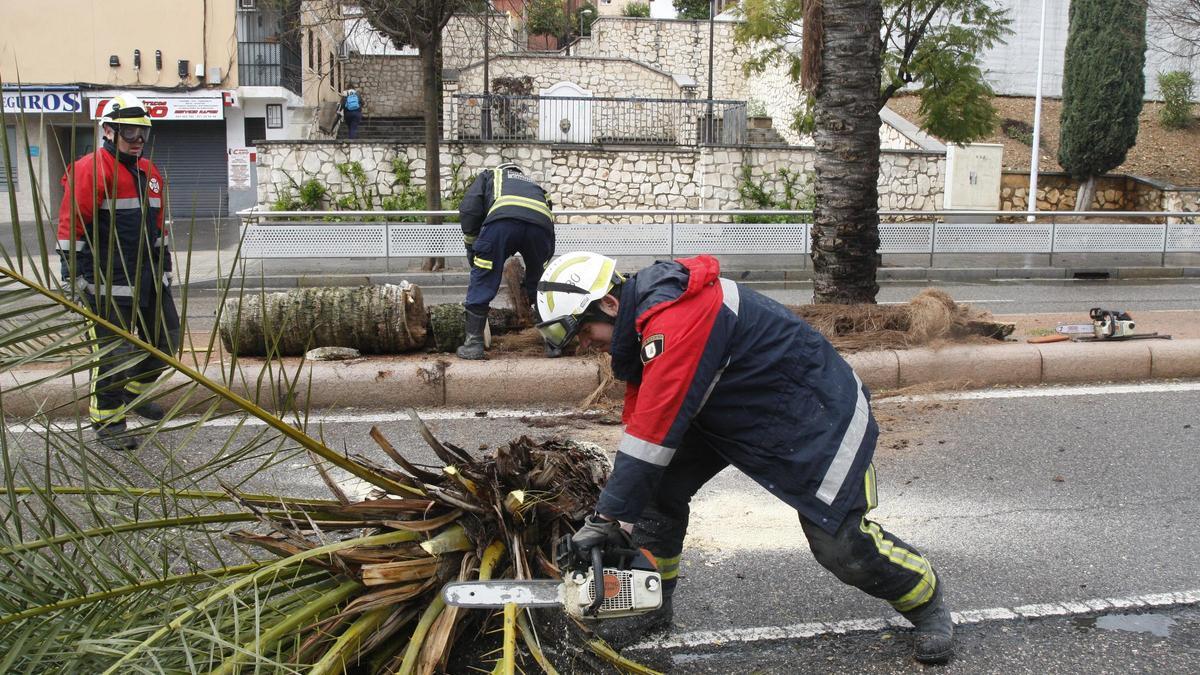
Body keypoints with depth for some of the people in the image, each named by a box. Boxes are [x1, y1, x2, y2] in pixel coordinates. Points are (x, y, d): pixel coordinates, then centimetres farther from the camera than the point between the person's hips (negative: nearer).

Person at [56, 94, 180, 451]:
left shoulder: (150, 172, 16)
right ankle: (107, 420, 7)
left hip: (149, 276, 8)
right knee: (113, 351, -5)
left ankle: (133, 391, 36)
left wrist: (165, 267, 25)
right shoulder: (90, 170, -10)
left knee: (166, 336, 16)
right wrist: (73, 277, -15)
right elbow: (71, 227, -13)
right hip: (109, 281, -8)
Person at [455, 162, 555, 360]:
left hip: (503, 219, -3)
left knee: (482, 281, 8)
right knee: (540, 283, 23)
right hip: (542, 223, 3)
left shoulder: (488, 176, 36)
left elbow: (469, 209, 16)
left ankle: (473, 343, 7)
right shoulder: (534, 184, 45)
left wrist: (472, 250, 23)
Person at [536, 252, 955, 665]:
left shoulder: (676, 318, -32)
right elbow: (639, 423, 1)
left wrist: (608, 516, -28)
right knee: (660, 487, -3)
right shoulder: (643, 322, -1)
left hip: (817, 414, -9)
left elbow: (655, 430, -34)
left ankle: (926, 599, 22)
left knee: (839, 542, -6)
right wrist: (612, 511, -4)